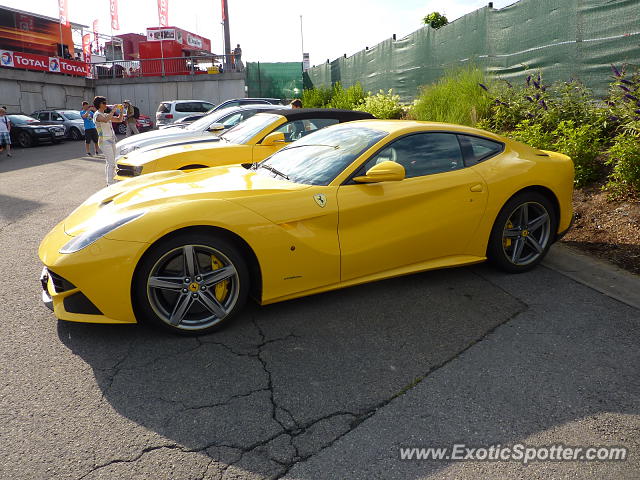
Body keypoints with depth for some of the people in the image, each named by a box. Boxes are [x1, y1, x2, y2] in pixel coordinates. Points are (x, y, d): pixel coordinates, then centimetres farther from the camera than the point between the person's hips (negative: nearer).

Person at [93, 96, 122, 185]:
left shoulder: (106, 115, 17)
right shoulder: (97, 115, -8)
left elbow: (119, 119, 20)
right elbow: (106, 120, -29)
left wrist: (121, 111, 4)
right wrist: (113, 110, -21)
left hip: (112, 140, 9)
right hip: (104, 141, -9)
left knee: (109, 163, 12)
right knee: (111, 163, -14)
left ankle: (110, 181, 18)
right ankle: (110, 184, -13)